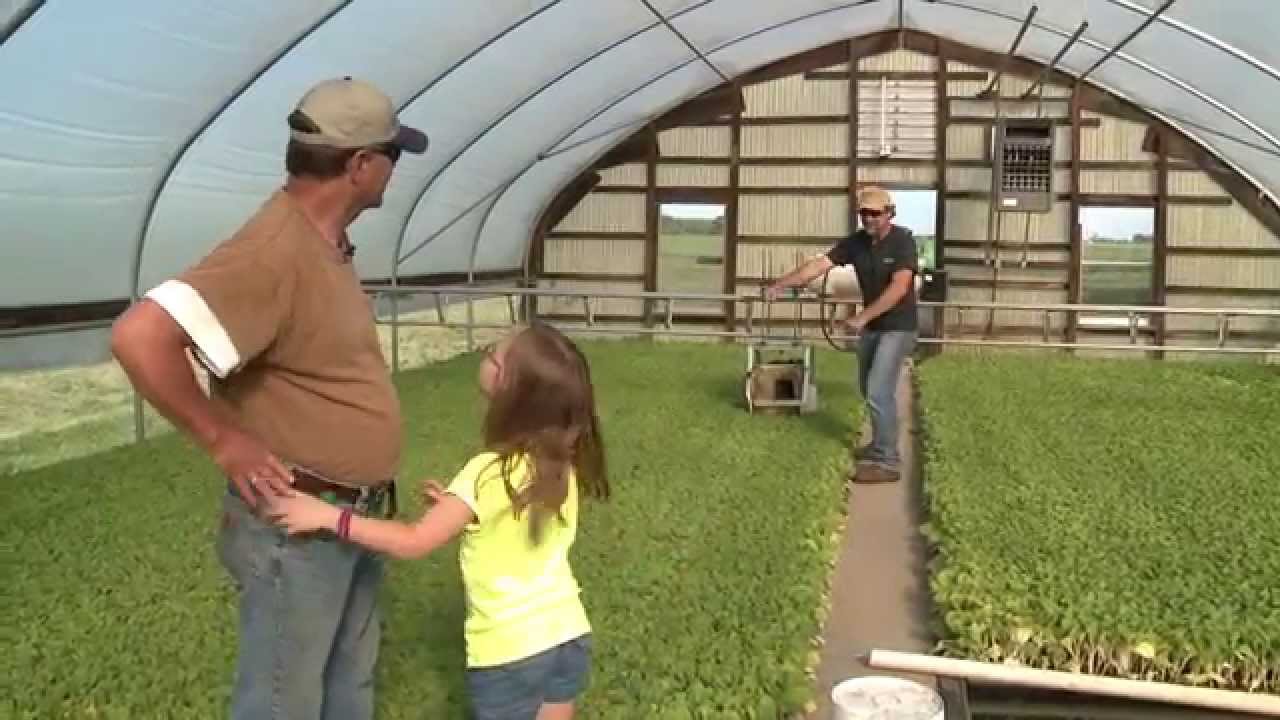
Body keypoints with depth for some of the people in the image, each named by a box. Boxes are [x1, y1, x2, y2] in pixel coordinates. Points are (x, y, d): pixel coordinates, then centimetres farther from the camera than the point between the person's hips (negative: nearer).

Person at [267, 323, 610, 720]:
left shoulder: (489, 473, -21)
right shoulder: (563, 463, -2)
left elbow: (414, 542, -22)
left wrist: (329, 516, -20)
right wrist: (459, 508, 9)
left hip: (510, 653, -6)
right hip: (569, 637, 6)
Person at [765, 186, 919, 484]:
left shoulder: (903, 241, -20)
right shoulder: (856, 242, -3)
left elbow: (899, 288, -30)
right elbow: (818, 264, -11)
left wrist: (862, 317, -35)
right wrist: (781, 284, -22)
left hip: (899, 328, -7)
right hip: (872, 327, 7)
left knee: (879, 391, -13)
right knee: (869, 389, 17)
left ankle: (887, 462, -6)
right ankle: (882, 444, 35)